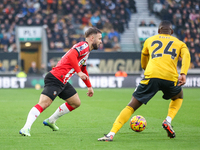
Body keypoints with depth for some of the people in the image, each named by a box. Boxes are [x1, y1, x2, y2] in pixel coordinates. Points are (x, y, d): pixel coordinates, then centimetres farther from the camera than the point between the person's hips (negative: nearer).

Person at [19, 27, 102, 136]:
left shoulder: (86, 50, 22)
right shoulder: (84, 46, -9)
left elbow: (83, 70, 37)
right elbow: (71, 55, -28)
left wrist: (89, 86, 42)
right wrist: (79, 72, -26)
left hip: (63, 82, 11)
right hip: (55, 79, -11)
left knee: (76, 103, 19)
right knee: (43, 104, -21)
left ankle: (50, 121, 29)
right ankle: (26, 128, -27)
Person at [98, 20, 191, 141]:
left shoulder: (150, 40, 27)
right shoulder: (179, 43, 24)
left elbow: (143, 62, 40)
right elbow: (186, 55, 2)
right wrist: (183, 74, -11)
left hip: (151, 76, 0)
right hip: (170, 77, 0)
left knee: (131, 106, 2)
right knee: (178, 97, 34)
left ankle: (111, 134, -13)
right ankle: (168, 121, 8)